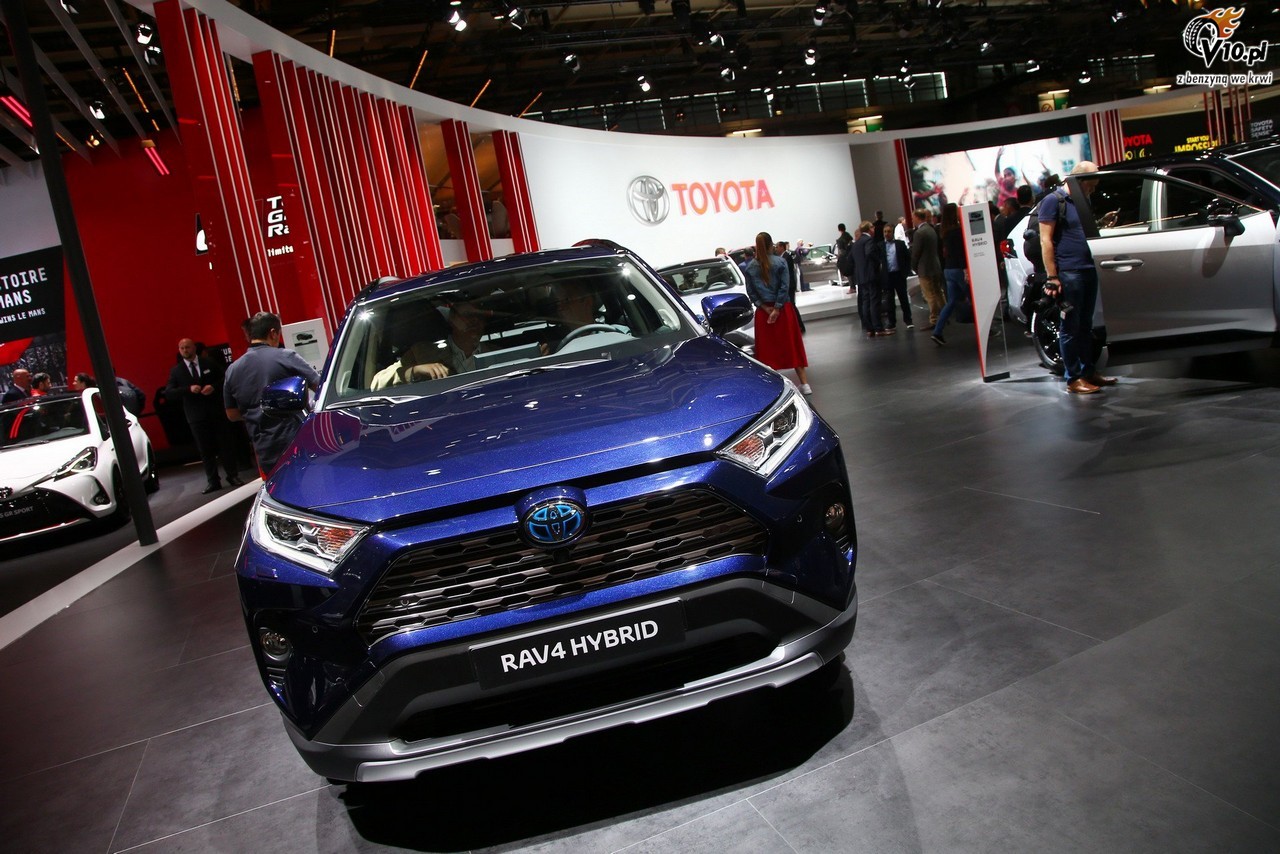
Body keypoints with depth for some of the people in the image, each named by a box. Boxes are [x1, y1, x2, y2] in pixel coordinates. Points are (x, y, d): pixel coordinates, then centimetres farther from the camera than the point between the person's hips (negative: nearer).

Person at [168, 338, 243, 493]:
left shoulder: (209, 363, 7)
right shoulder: (176, 371, 6)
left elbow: (223, 380, 9)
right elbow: (168, 393, -2)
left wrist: (214, 387, -12)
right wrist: (189, 389, -16)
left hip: (217, 412, 0)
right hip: (196, 416, 0)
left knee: (226, 445, 4)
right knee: (205, 450, 3)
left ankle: (233, 476, 15)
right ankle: (213, 481, 9)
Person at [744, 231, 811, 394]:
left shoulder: (750, 267, 0)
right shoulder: (780, 262, -7)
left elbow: (750, 292, -3)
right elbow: (785, 286, -12)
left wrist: (764, 307, -5)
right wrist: (777, 308, -12)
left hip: (763, 312, 1)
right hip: (783, 309, -1)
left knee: (768, 349, 8)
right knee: (793, 345, 8)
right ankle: (805, 384, 11)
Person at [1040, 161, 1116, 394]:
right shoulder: (1053, 200, -7)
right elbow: (1046, 241, -12)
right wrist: (1051, 277, -16)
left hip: (1088, 270, 8)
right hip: (1067, 274, -8)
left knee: (1086, 325, 13)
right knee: (1070, 327, -2)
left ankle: (1088, 370, 21)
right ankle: (1073, 378, 3)